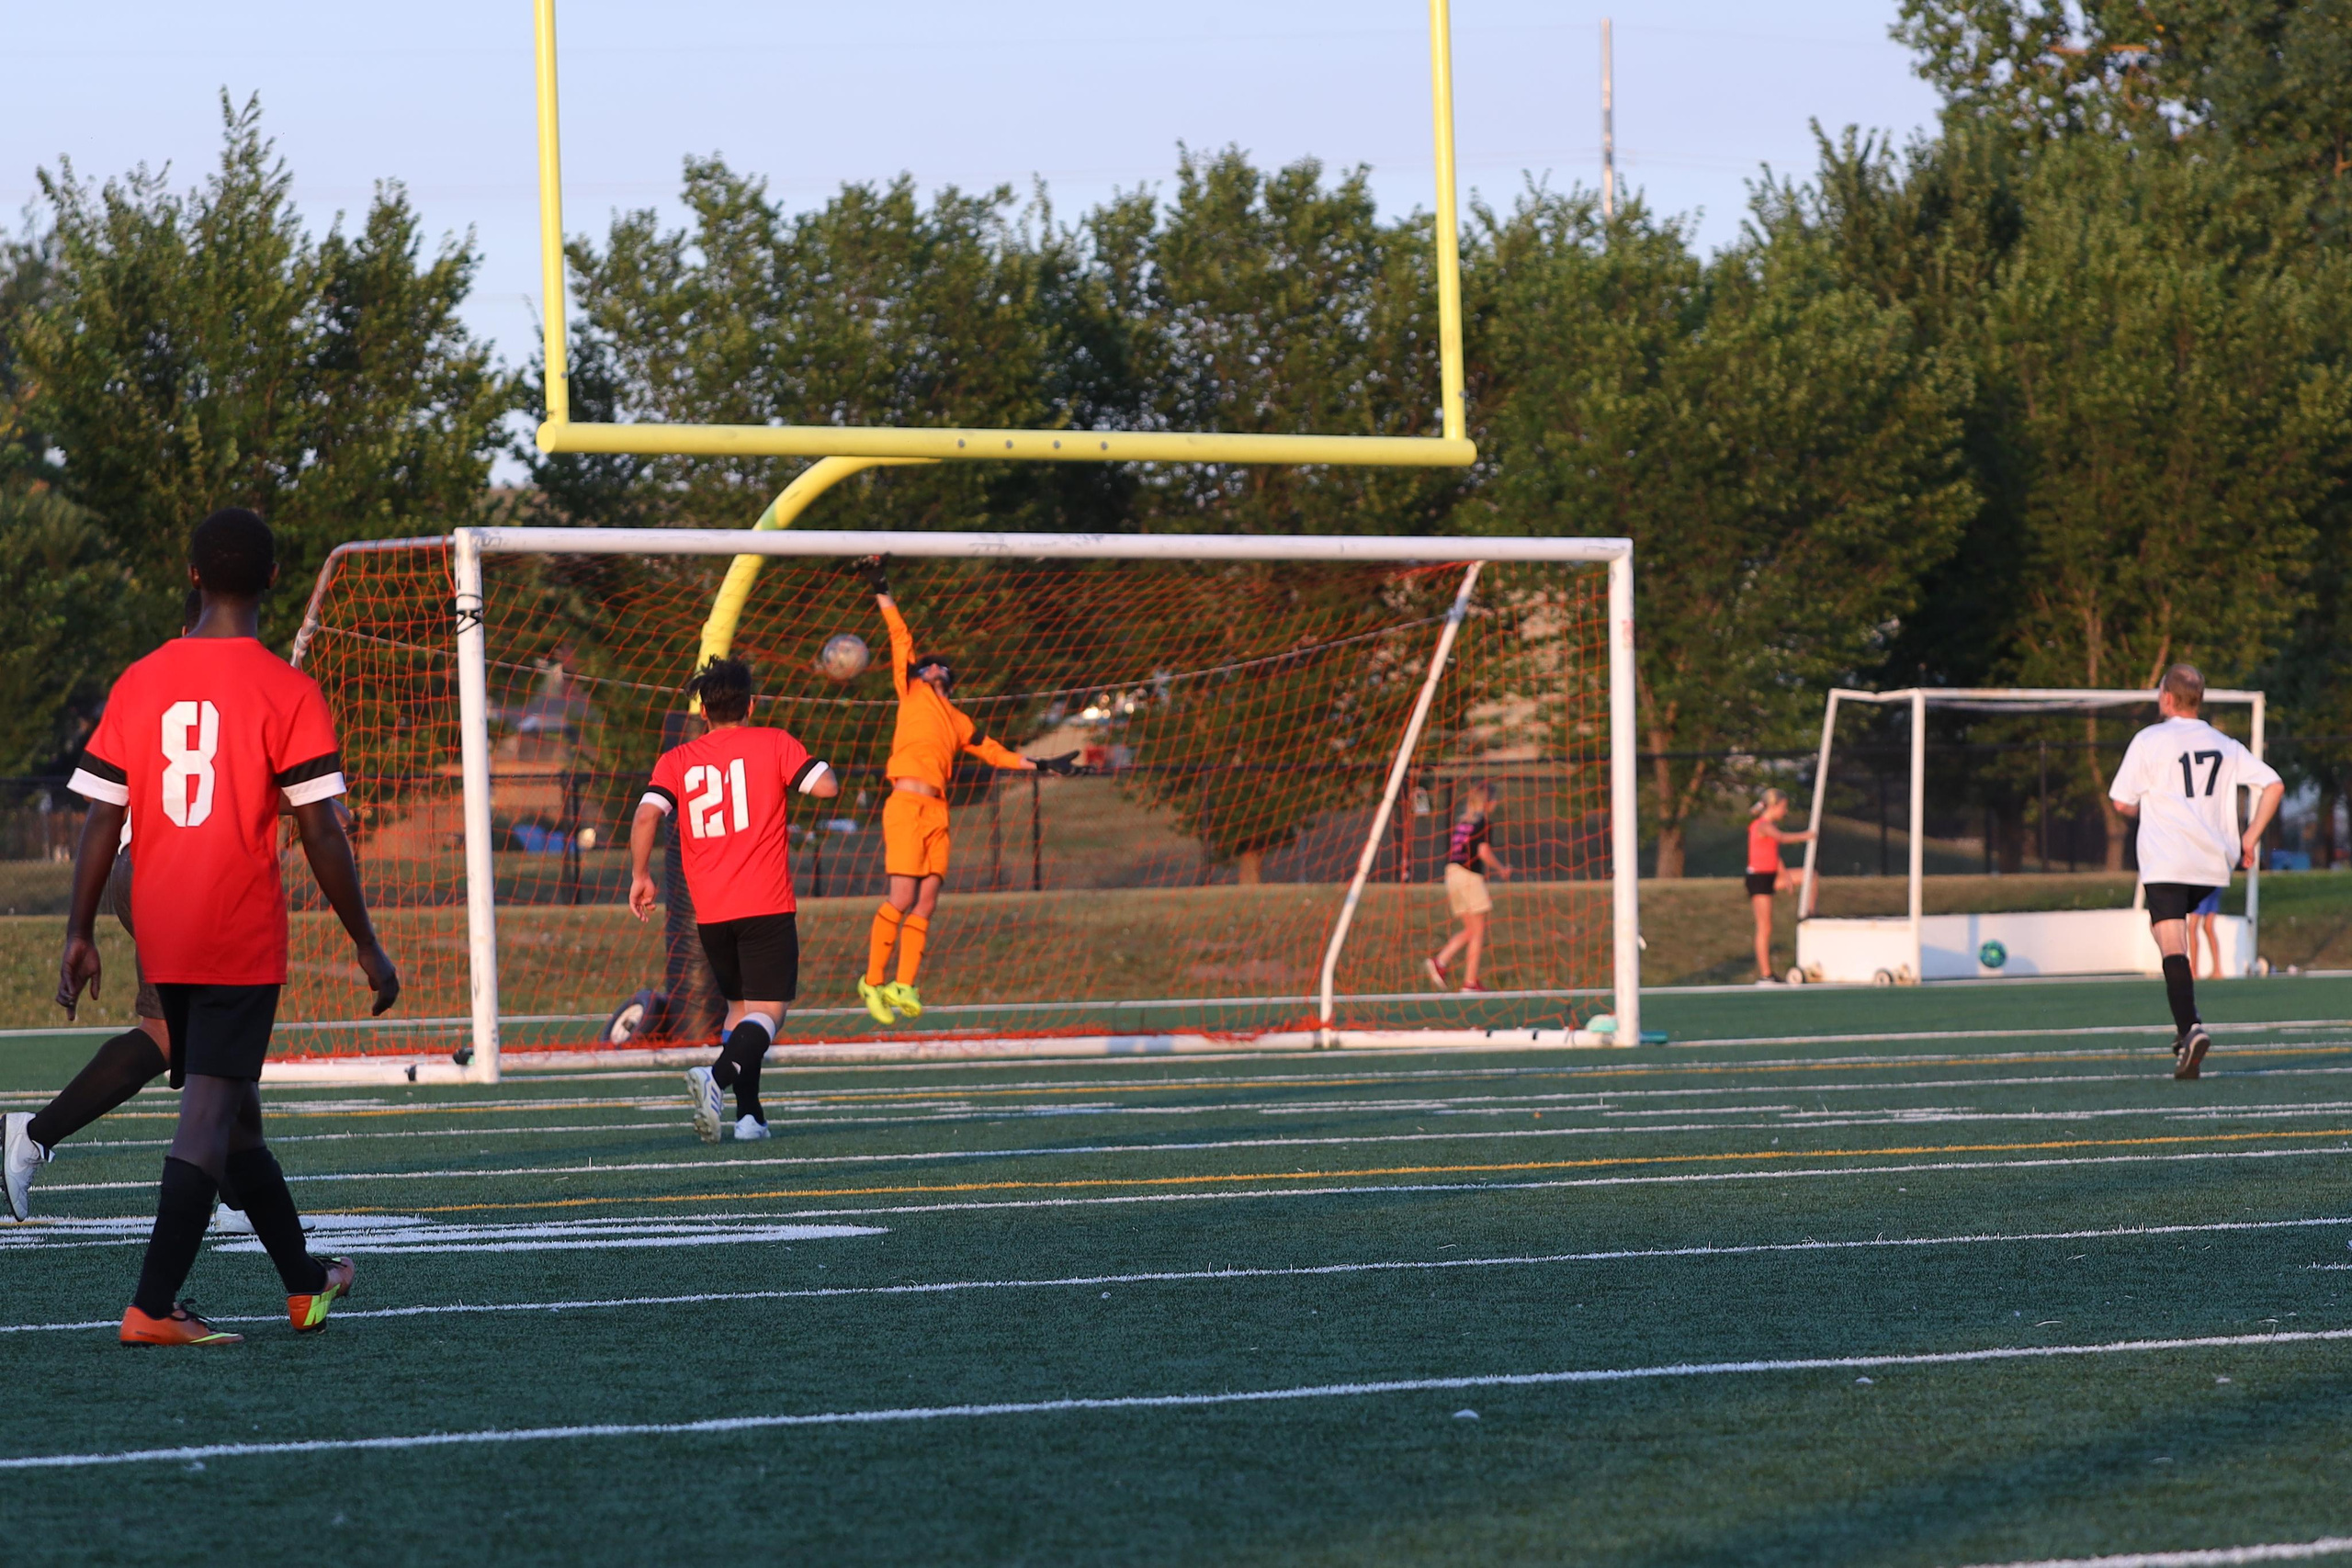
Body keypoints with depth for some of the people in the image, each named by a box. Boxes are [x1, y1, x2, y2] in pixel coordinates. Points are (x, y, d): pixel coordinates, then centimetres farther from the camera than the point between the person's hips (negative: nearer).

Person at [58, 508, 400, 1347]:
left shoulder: (139, 683, 4)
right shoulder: (286, 691, -9)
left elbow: (100, 819, 4)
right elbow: (320, 835, -10)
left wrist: (78, 934, 10)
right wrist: (368, 945, -2)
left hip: (163, 942, 5)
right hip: (242, 936, -5)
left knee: (230, 1107, 17)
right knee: (211, 1112, -6)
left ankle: (305, 1280, 32)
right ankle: (153, 1307, -15)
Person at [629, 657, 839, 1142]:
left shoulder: (677, 760, 8)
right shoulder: (773, 744, 1)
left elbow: (646, 815, -6)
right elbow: (826, 787, -8)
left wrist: (640, 875, 2)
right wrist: (816, 770, 14)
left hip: (710, 912, 4)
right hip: (767, 906, -4)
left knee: (740, 1006, 20)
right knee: (767, 1010, -7)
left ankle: (749, 1114, 15)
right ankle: (717, 1077, -33)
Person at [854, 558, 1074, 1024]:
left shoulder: (960, 722, 26)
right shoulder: (913, 695, 13)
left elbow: (995, 753, 35)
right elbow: (901, 640, 10)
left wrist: (1040, 765, 33)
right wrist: (881, 590, 7)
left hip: (937, 811, 6)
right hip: (906, 806, -6)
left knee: (926, 903, -1)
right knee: (902, 900, -12)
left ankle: (904, 986, 2)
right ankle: (873, 981, -2)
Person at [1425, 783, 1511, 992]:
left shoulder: (1462, 822, 16)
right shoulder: (1485, 822, -6)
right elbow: (1484, 852, -16)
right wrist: (1501, 869, 1)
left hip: (1452, 873, 7)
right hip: (1470, 876, -7)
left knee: (1469, 931, 13)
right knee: (1478, 932, 0)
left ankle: (1439, 961, -4)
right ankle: (1470, 981, -3)